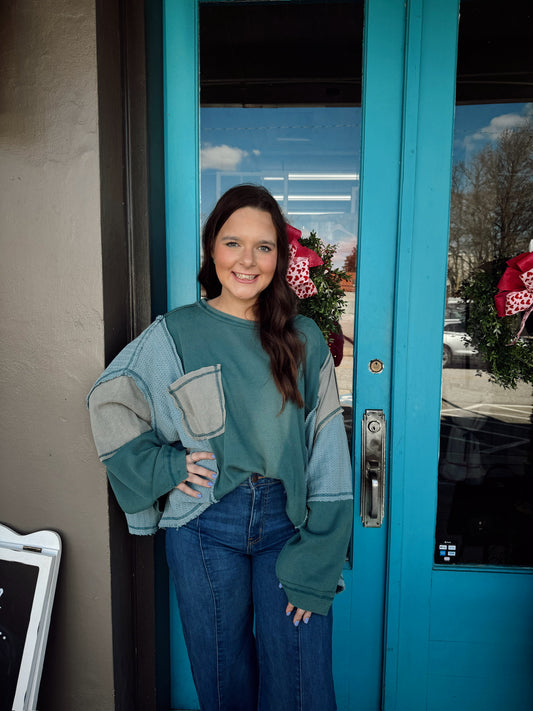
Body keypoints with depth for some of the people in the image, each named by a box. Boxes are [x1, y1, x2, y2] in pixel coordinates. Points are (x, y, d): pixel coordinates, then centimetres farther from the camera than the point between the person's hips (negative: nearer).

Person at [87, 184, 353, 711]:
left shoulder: (304, 341, -2)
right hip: (206, 528, 0)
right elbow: (108, 403, 7)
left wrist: (314, 568, -6)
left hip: (287, 523, 1)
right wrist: (161, 465, -6)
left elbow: (326, 459, -3)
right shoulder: (174, 335, -4)